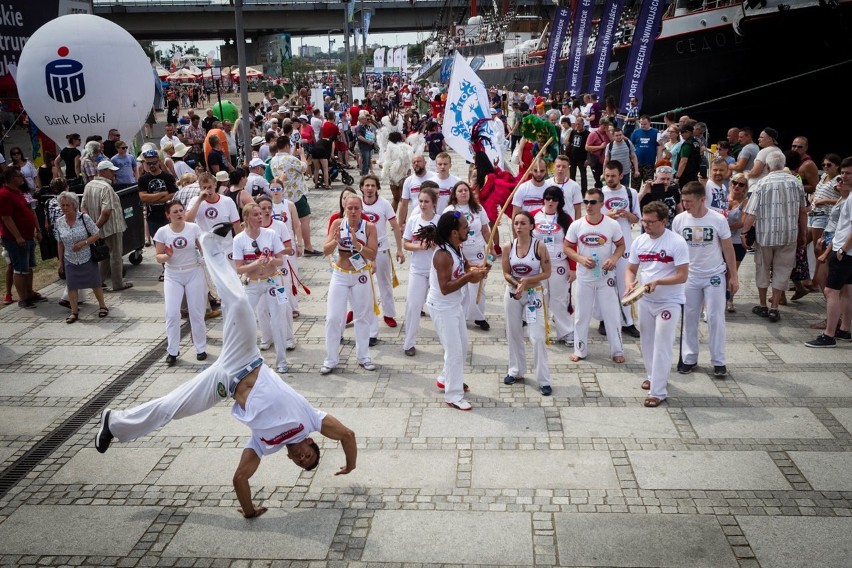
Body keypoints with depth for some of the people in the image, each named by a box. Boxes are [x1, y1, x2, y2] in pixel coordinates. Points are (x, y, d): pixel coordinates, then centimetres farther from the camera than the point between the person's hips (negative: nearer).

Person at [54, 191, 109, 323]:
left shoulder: (84, 218, -11)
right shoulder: (59, 223, -1)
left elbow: (96, 235, -8)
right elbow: (60, 243, 9)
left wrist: (83, 243, -21)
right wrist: (60, 261, 8)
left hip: (87, 258, -2)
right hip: (70, 261, 3)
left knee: (95, 284, 7)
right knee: (71, 286, 2)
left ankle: (102, 306, 24)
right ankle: (74, 311, 13)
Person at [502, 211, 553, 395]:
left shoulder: (539, 246, -13)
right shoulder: (509, 247, -5)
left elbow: (547, 273, -9)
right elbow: (506, 273, 2)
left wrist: (527, 281, -20)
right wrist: (517, 284, -17)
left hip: (534, 294, -3)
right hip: (512, 293, 3)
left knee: (537, 337, -7)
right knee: (513, 334, 13)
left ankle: (544, 380, 0)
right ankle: (516, 371, 31)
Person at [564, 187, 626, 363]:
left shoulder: (612, 225, -9)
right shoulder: (576, 225, -7)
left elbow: (621, 245, 3)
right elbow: (567, 247, 0)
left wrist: (614, 258, -17)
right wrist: (581, 259, -17)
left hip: (605, 277, -1)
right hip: (584, 277, 1)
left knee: (612, 314, 4)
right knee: (581, 315, 10)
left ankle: (617, 350, 18)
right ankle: (580, 350, 24)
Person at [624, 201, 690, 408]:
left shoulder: (677, 242, -15)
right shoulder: (639, 241, 1)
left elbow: (683, 276, -16)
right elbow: (631, 269, 10)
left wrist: (657, 282, -27)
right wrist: (630, 284, -12)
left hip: (669, 302, -6)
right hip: (645, 300, 6)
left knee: (662, 347, -6)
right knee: (648, 342, 18)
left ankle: (658, 391, -2)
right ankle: (653, 376, 38)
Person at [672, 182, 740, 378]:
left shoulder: (718, 219, -12)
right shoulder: (679, 220, -8)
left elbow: (728, 249, -3)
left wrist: (733, 276, -1)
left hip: (715, 276, -2)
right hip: (689, 277, 2)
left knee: (716, 318, 1)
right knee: (689, 318, 8)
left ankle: (718, 361, 10)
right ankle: (689, 359, 19)